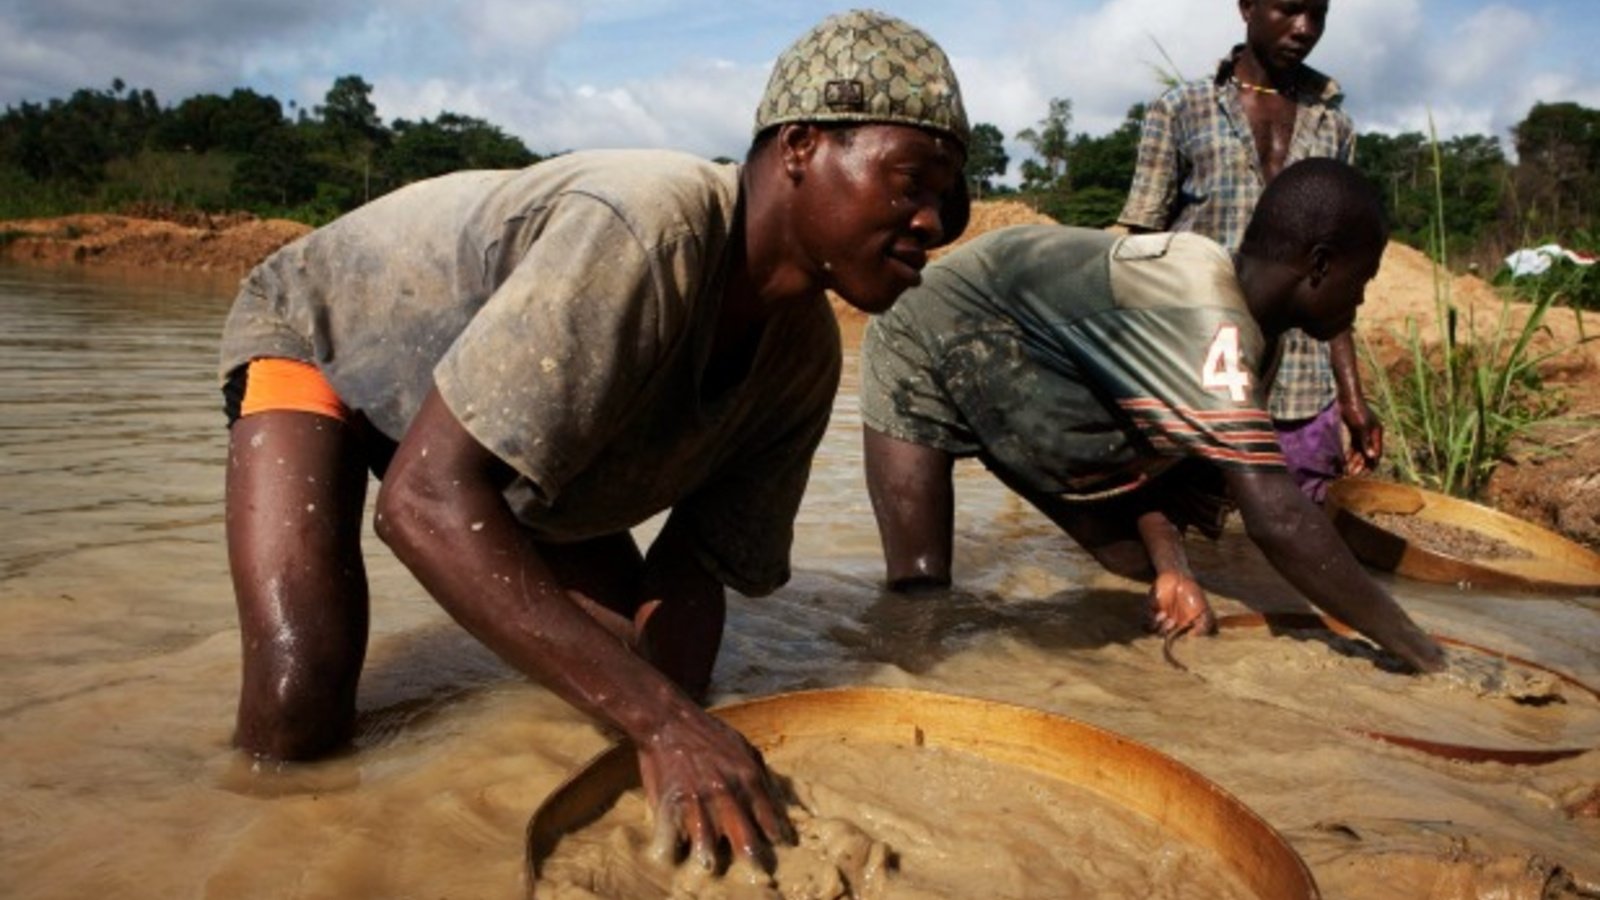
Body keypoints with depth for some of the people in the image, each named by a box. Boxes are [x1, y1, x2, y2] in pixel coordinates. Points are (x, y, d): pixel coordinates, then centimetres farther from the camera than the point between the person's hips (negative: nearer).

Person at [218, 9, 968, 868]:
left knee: (644, 660, -2)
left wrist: (676, 735, -32)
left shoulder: (804, 356, -17)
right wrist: (664, 720, -49)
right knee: (303, 691, -25)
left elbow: (698, 566, -13)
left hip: (493, 422, 7)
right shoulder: (646, 233, -42)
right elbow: (426, 500, -46)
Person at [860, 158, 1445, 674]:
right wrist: (1424, 657, -34)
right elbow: (1277, 518, -42)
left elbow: (1144, 448, -2)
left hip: (1011, 369, 9)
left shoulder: (1222, 303, -8)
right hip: (925, 348, -8)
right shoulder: (1205, 320, -38)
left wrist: (1170, 564, -18)